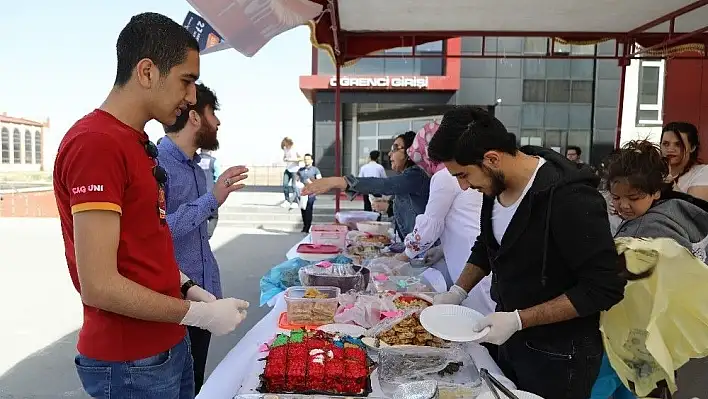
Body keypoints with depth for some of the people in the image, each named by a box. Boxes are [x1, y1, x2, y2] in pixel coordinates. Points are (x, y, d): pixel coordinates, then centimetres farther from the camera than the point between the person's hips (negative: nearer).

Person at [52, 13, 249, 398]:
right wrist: (200, 314, -16)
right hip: (129, 363, -8)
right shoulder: (96, 143, -22)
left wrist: (185, 288, 3)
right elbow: (99, 286, -24)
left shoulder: (137, 141, 8)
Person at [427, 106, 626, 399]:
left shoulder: (570, 199, -28)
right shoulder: (496, 184, -5)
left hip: (558, 356, -6)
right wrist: (458, 291, 0)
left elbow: (603, 288, -24)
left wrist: (519, 319, -26)